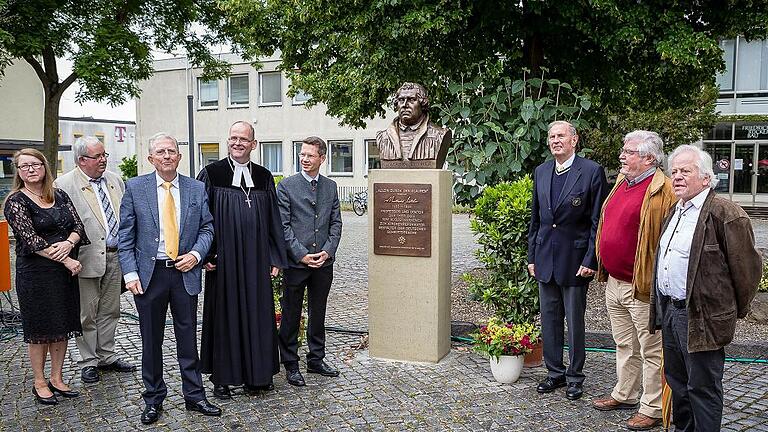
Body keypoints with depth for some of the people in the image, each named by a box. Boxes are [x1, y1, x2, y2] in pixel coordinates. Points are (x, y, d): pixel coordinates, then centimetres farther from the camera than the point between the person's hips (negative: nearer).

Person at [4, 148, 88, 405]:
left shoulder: (59, 196, 9)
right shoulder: (16, 202, -6)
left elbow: (78, 226, 3)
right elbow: (32, 241, -14)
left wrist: (69, 243, -18)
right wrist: (66, 260, -17)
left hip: (66, 271, 5)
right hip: (36, 274, -5)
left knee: (62, 326, 11)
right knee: (40, 329, 5)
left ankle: (57, 379, 24)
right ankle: (40, 383, 19)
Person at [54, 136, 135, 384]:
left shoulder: (114, 180, 10)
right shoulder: (64, 185, -8)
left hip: (115, 256, 6)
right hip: (88, 259, -5)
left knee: (110, 311, 15)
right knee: (87, 314, 6)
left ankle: (107, 357, 28)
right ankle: (88, 362, 20)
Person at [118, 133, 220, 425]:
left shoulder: (197, 189, 4)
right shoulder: (135, 188, 0)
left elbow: (207, 228, 8)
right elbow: (125, 236, -1)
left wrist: (196, 254, -9)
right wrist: (130, 273, -8)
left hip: (185, 272, 1)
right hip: (149, 274, -1)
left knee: (188, 338, 9)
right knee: (151, 340, 10)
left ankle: (194, 396, 23)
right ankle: (153, 399, 26)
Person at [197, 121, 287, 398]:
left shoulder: (264, 177, 8)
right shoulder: (211, 174, 0)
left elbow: (273, 221, 10)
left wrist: (276, 258, 5)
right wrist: (204, 255, -8)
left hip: (256, 260, 3)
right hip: (223, 261, -3)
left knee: (257, 314, 8)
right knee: (224, 315, 5)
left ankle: (255, 376, 22)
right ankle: (222, 378, 19)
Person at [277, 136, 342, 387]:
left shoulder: (331, 187, 9)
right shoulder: (286, 186, -3)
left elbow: (336, 222, 8)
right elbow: (283, 225, -7)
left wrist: (327, 251, -6)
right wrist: (301, 254, -13)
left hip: (324, 262, 4)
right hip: (296, 262, -4)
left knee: (318, 314, 14)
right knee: (291, 316, 4)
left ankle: (316, 361, 27)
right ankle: (291, 365, 16)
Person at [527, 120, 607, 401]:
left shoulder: (592, 172, -8)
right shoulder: (541, 172, 9)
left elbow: (597, 221, -9)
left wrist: (590, 260, -13)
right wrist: (532, 256, 10)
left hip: (575, 258, -5)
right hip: (545, 258, 5)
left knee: (575, 321, 7)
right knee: (549, 320, 13)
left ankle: (575, 376, 23)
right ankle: (555, 373, 27)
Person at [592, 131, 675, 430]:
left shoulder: (661, 190, -16)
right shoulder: (622, 183, 11)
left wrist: (653, 282, -18)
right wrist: (604, 269, 19)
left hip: (642, 287, -8)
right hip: (614, 283, 8)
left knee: (651, 350, 7)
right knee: (624, 345, 21)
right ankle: (624, 395, 36)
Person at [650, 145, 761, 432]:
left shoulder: (726, 214, -15)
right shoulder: (674, 213, 13)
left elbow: (747, 268, -11)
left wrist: (735, 311, -1)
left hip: (701, 318, -9)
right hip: (668, 309, 9)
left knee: (702, 387, 4)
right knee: (676, 379, 21)